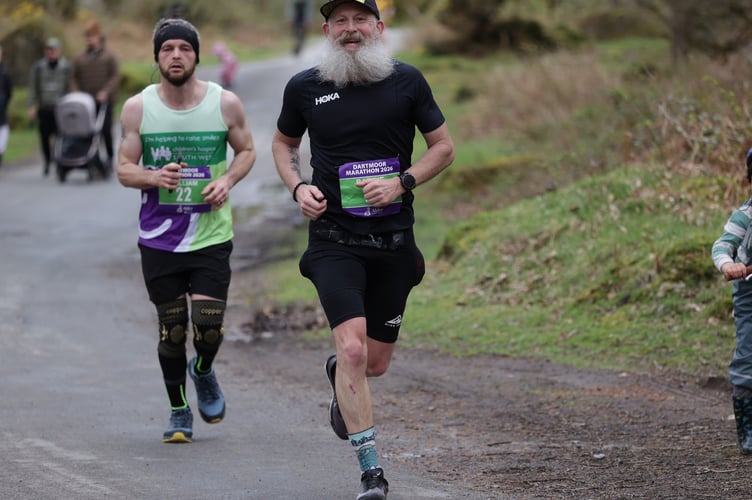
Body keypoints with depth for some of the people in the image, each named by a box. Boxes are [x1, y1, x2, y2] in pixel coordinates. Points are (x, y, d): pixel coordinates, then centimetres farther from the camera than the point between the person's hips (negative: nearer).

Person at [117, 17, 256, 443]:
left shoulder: (226, 103, -3)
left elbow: (246, 150, 11)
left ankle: (204, 372, 27)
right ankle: (179, 413, 23)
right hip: (158, 238, 1)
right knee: (171, 331, 5)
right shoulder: (137, 108, -2)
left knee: (209, 326, -9)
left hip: (212, 236, -1)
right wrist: (154, 177, -19)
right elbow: (124, 169, 3)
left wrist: (228, 180, -9)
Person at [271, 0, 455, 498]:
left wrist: (401, 182, -10)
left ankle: (339, 377, 48)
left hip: (393, 240, 2)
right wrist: (298, 187, -3)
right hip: (333, 239, -2)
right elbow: (284, 143, 17)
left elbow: (444, 147, 6)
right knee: (353, 347, -19)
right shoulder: (305, 87, 0)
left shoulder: (406, 81, -1)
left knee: (375, 362, 9)